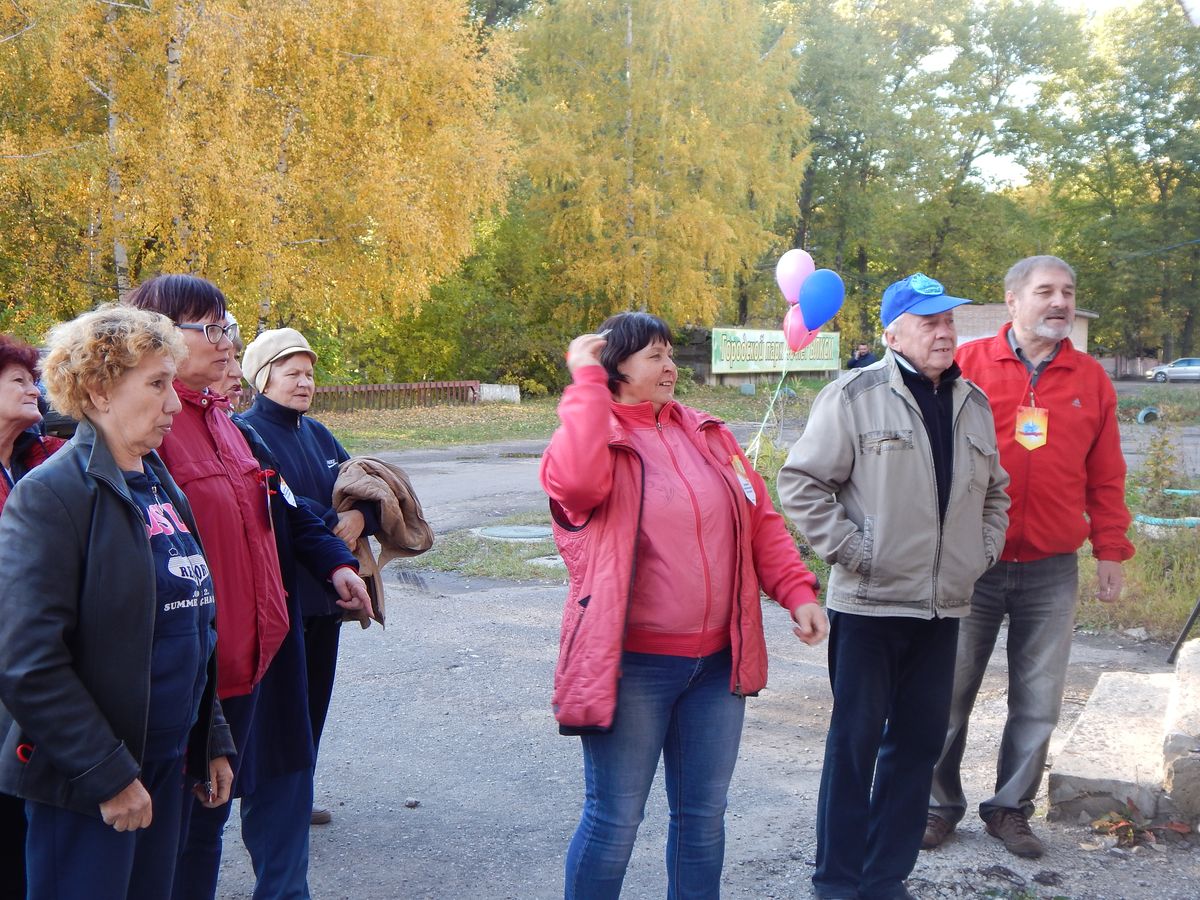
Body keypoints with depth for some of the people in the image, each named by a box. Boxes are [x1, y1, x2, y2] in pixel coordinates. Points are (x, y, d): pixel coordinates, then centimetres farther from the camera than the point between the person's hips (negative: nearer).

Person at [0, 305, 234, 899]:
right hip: (84, 788, -7)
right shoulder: (52, 494, -15)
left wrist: (213, 742, 14)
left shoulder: (161, 486, 10)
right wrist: (107, 774, -19)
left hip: (168, 763, 8)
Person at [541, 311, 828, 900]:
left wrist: (797, 591, 1)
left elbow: (760, 519, 13)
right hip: (631, 664, -5)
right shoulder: (593, 436, -7)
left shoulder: (706, 434, 11)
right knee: (615, 820, 3)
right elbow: (574, 481, -31)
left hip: (718, 659, 6)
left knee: (704, 812, 15)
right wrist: (587, 380, -22)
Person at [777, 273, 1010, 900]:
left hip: (943, 607, 6)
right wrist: (849, 548, -12)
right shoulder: (855, 396, -7)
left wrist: (984, 549, 12)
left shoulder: (973, 405, 12)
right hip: (868, 603, -6)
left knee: (920, 742, 11)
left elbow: (995, 490, 25)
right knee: (855, 740, 2)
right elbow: (801, 483, -8)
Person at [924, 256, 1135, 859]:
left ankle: (1010, 809, 24)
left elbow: (1105, 477, 10)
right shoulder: (966, 365, -1)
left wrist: (1110, 550, 8)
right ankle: (940, 804, 22)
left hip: (1052, 572, 3)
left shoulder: (1091, 379, 8)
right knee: (950, 691, 6)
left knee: (1038, 702, 8)